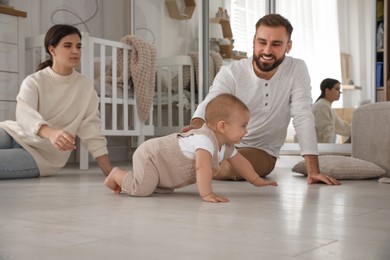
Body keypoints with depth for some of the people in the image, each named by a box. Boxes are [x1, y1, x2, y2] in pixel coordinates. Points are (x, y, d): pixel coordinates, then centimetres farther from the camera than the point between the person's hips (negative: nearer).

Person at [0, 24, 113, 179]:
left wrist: (109, 171, -11)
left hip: (42, 155, -1)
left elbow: (90, 129, -3)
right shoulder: (34, 81, -7)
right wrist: (51, 133, -48)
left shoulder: (85, 87, -2)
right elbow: (25, 114, -26)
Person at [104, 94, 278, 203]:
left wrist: (256, 180, 12)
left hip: (162, 155, 10)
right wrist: (206, 194, -49)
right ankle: (117, 175, 4)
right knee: (142, 189, -23)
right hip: (150, 155, -10)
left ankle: (130, 178, 26)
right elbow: (202, 166, -46)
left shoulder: (226, 145, -1)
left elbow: (239, 161, 13)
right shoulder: (205, 139, -34)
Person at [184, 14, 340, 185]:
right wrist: (197, 125, -53)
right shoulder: (230, 73, -13)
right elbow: (210, 105, -28)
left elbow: (303, 118, -17)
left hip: (262, 151, -2)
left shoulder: (297, 70, -12)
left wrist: (313, 170, -26)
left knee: (229, 167, -31)